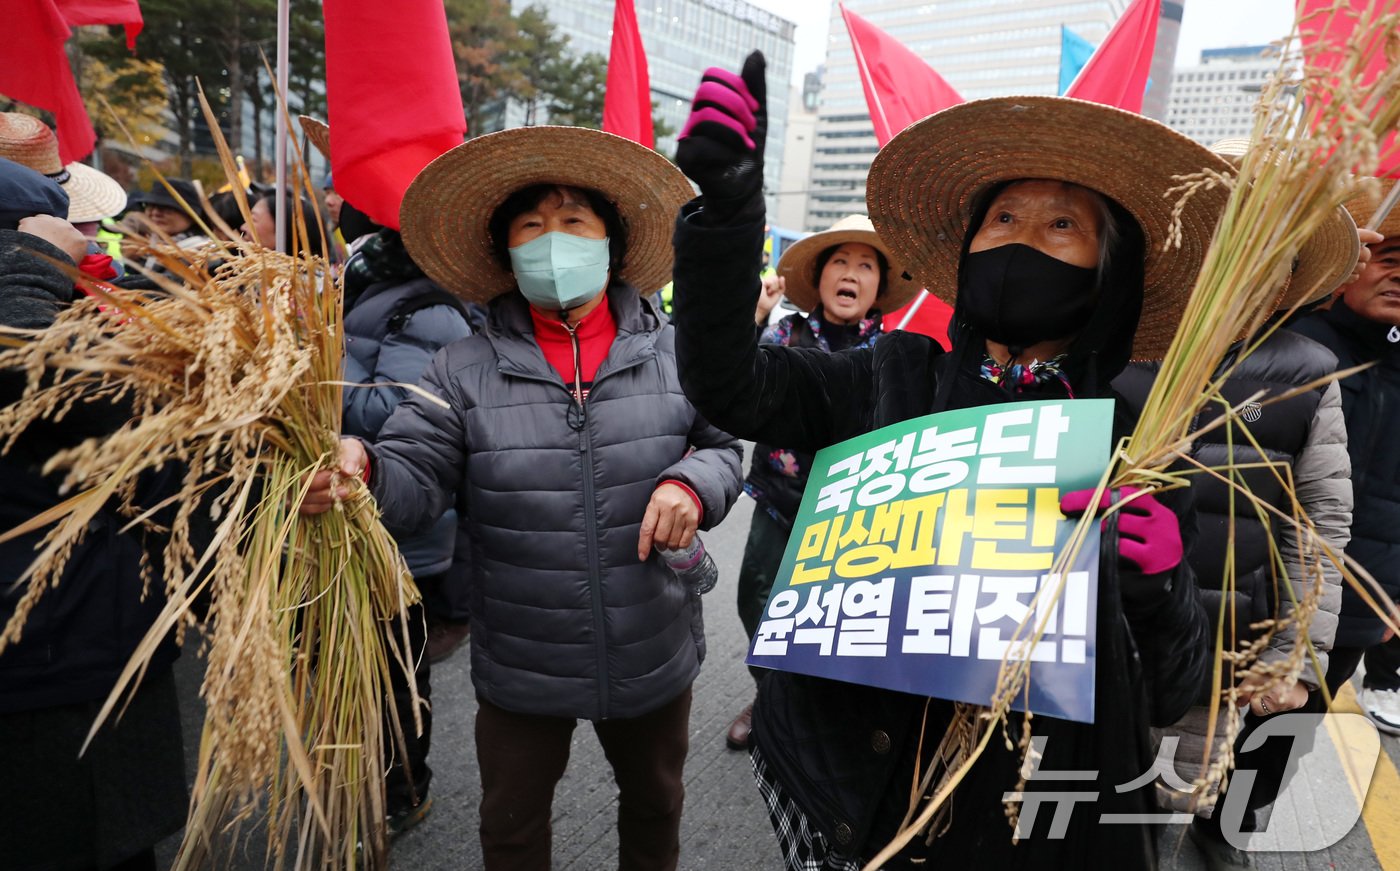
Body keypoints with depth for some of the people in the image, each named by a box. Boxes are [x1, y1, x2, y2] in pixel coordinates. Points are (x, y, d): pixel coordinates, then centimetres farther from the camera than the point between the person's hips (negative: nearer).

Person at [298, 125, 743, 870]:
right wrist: (363, 472, -37)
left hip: (652, 658, 1)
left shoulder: (673, 354, -6)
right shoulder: (466, 371, -8)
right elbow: (415, 479, -15)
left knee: (655, 801, 28)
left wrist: (692, 484, -23)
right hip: (520, 667, 0)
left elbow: (724, 446, -1)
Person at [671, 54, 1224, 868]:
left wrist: (1162, 586, -27)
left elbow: (1171, 696, -7)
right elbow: (725, 382, -17)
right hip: (841, 780, 1)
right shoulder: (894, 380, -5)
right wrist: (725, 205, -29)